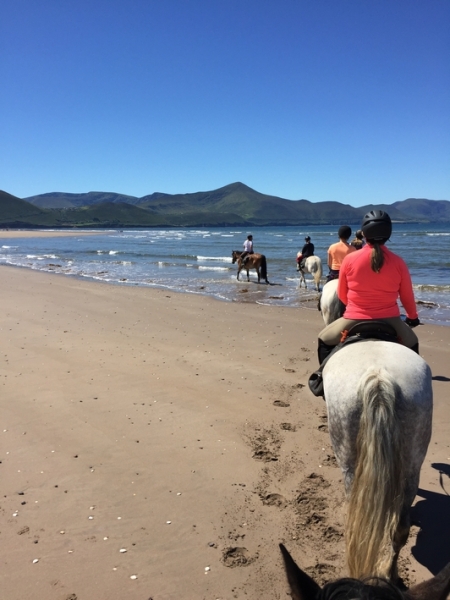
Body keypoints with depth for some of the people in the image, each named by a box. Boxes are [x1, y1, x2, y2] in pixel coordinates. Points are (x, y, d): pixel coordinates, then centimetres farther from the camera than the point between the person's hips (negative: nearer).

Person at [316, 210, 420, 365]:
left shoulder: (349, 259, -8)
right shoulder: (398, 262, -6)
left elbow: (341, 295, 4)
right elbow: (407, 297, 5)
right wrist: (413, 317, 26)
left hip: (354, 321, -1)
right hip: (389, 321, 2)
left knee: (324, 340, 24)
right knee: (412, 343, 32)